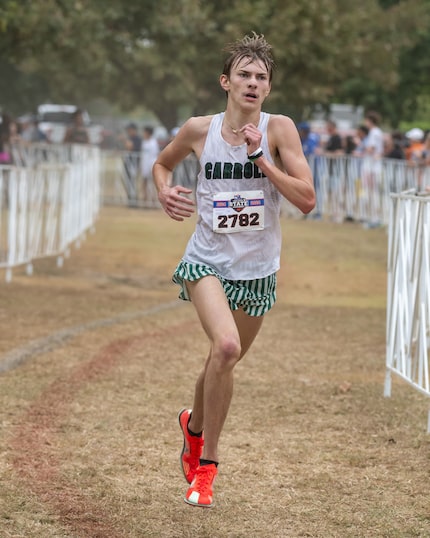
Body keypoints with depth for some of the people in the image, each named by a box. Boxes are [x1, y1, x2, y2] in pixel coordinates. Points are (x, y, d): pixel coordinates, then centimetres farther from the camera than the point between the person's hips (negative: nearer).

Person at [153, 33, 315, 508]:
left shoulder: (279, 129, -7)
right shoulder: (199, 130, -4)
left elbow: (307, 200, -13)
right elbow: (162, 163, 17)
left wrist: (259, 157, -21)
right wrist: (164, 192, -4)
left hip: (256, 271, 2)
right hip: (208, 260, -2)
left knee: (224, 360, 16)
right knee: (226, 346, -27)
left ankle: (194, 425, 51)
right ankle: (206, 464, -12)